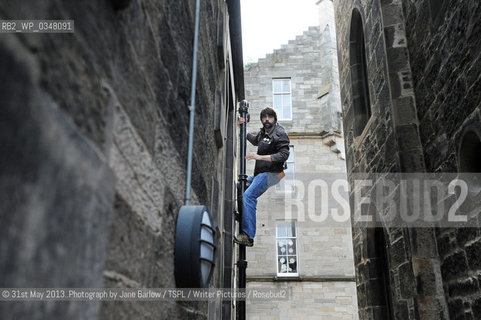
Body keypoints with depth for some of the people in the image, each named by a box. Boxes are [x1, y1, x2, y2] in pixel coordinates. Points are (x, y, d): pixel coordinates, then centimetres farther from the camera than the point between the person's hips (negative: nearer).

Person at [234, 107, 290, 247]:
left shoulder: (280, 133, -11)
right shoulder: (263, 131, 15)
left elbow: (284, 155, -21)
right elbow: (255, 141, 36)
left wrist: (260, 157, -26)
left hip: (271, 173, -10)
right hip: (260, 173, 10)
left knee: (249, 195, -26)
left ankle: (248, 236, -29)